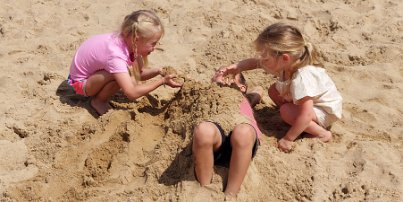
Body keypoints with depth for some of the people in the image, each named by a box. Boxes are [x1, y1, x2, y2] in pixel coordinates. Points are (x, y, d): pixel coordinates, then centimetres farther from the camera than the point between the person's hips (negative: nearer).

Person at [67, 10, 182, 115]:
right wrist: (162, 81, -32)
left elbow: (139, 73, -1)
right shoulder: (116, 55, -38)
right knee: (124, 77, -31)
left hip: (93, 71, 8)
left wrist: (157, 71, -19)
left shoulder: (128, 41, -14)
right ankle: (99, 101, -5)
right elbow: (132, 93, -39)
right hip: (80, 82, -8)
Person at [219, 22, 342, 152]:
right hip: (309, 102, 9)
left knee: (286, 111, -27)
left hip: (326, 112, -8)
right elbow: (254, 62, -2)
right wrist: (237, 67, -19)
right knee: (274, 90, 3)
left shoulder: (301, 79, -40)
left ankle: (322, 133, -10)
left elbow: (306, 115, -40)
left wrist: (288, 139, -32)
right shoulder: (286, 63, -16)